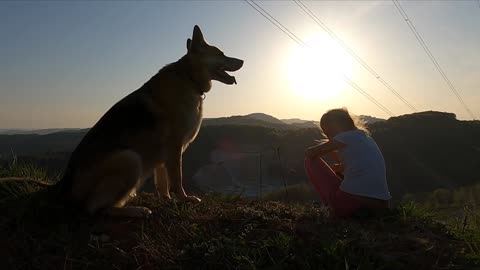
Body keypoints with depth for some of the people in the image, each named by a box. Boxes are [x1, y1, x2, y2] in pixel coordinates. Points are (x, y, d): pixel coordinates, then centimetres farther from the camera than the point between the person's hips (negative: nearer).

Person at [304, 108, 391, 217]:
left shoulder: (345, 136, -1)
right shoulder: (364, 136, 20)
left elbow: (309, 153, 3)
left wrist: (324, 148, 22)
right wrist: (328, 150, 33)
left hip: (351, 203, -8)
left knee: (310, 161, 9)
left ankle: (330, 204, 12)